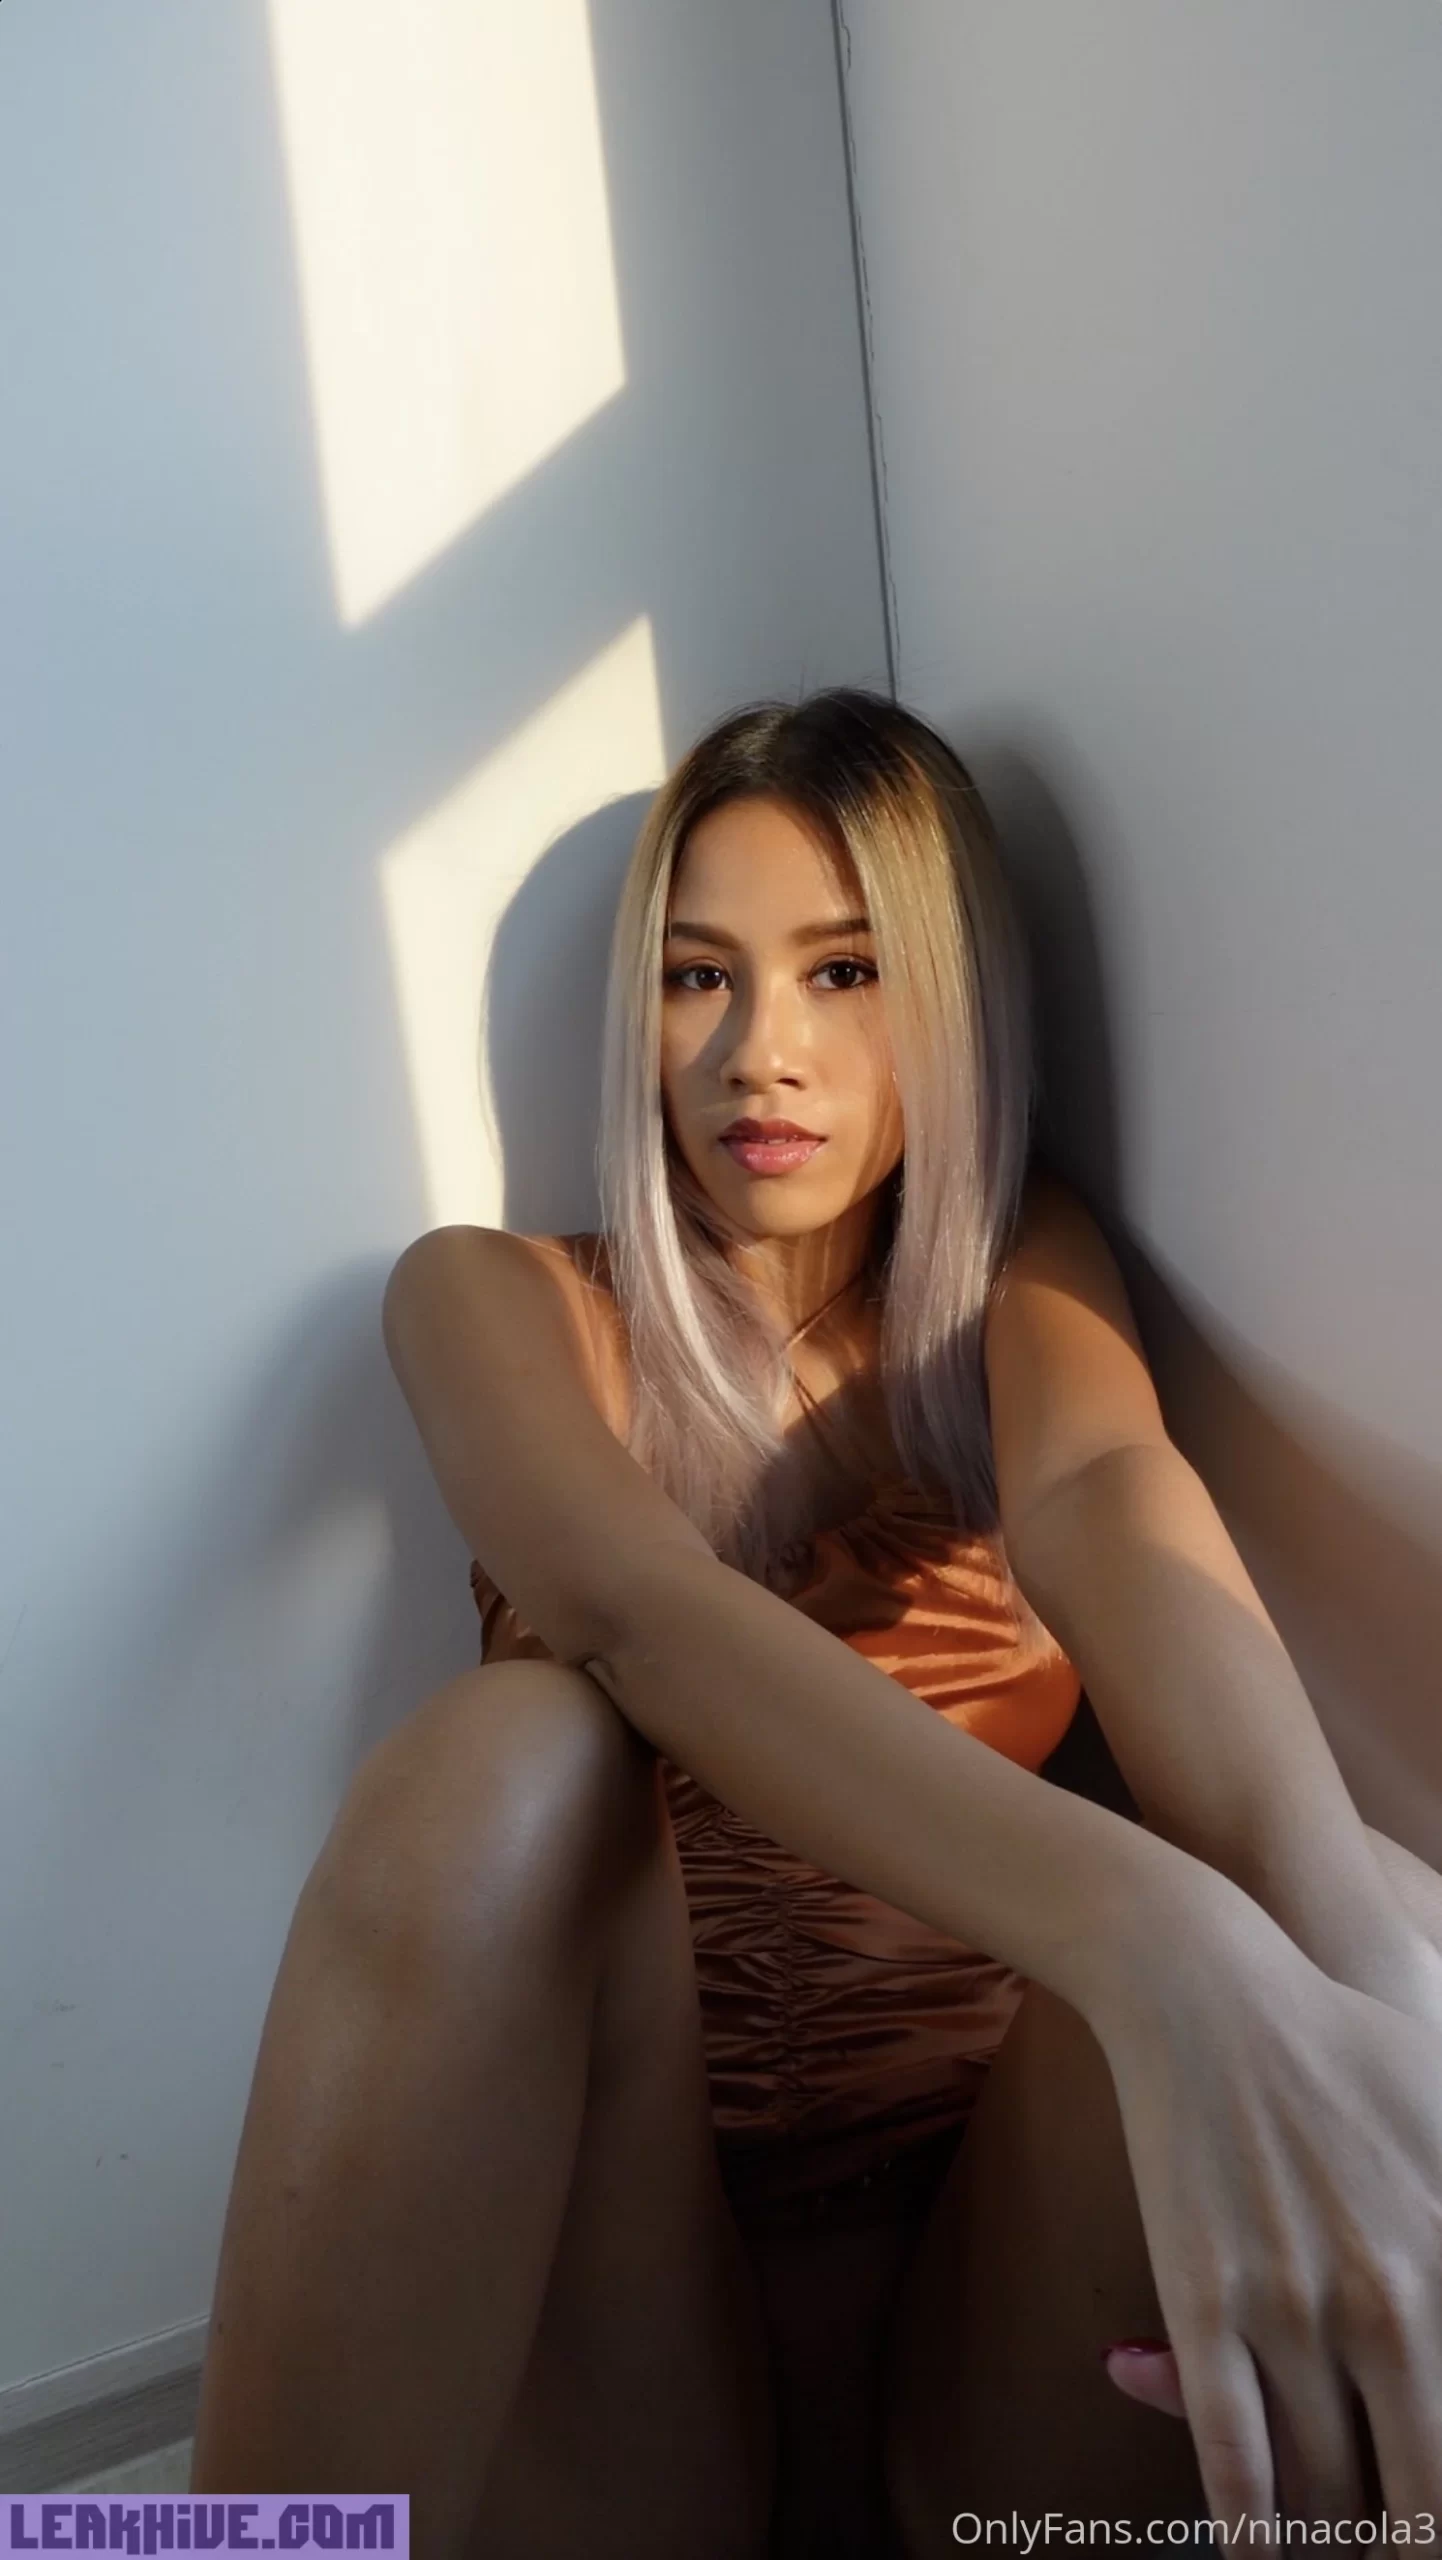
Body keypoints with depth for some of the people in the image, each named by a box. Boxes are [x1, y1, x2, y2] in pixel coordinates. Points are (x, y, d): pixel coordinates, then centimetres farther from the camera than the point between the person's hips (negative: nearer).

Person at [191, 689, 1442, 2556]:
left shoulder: (1024, 1263, 7)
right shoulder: (497, 1300, 0)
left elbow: (1110, 1509, -16)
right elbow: (631, 1605, -22)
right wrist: (1145, 1933, -40)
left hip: (998, 2279, 1)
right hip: (609, 2247, 0)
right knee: (502, 1759, -32)